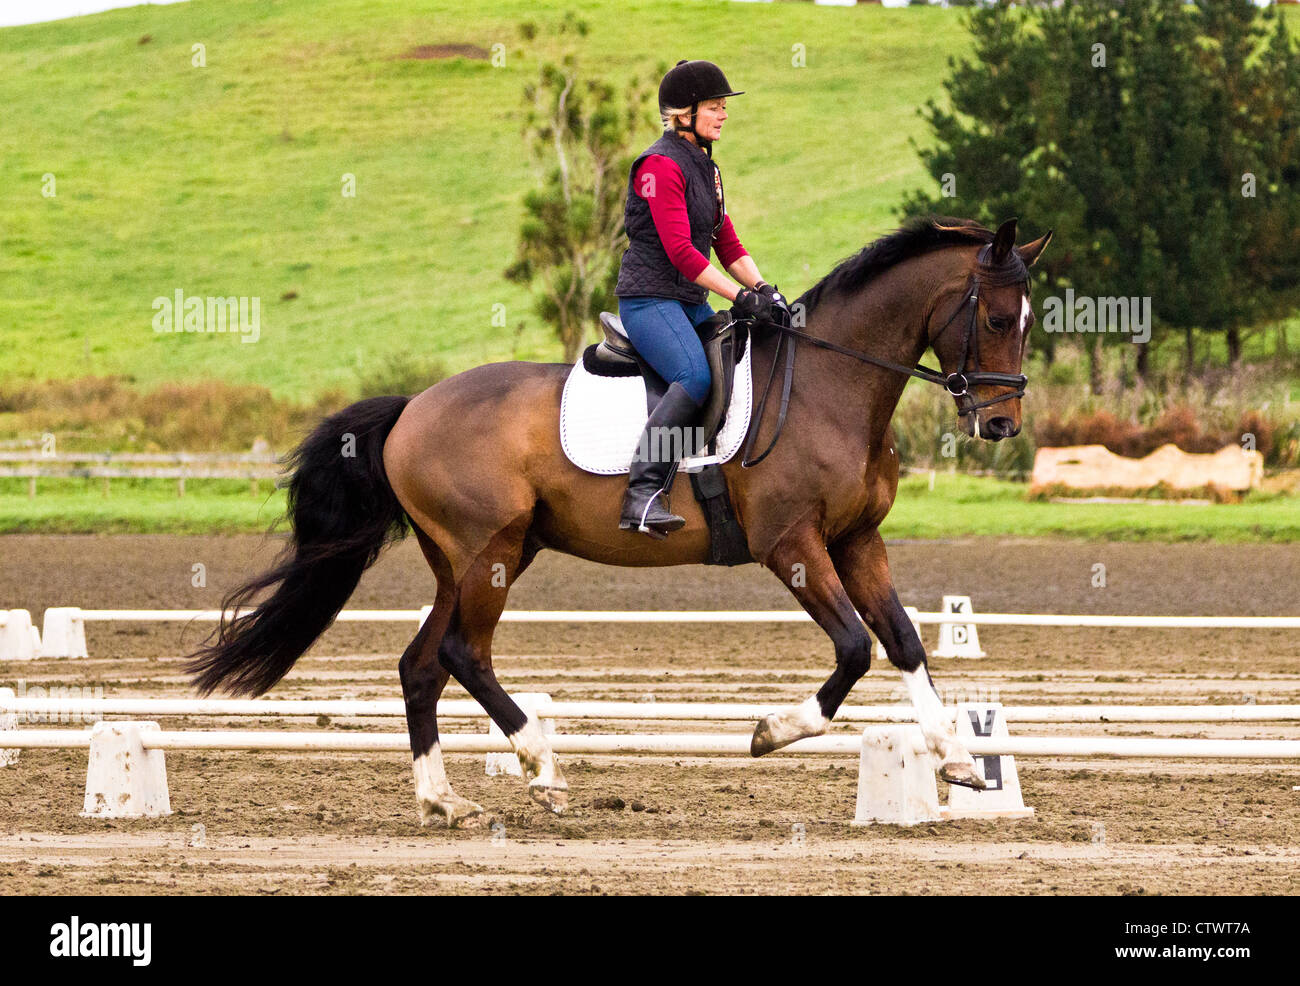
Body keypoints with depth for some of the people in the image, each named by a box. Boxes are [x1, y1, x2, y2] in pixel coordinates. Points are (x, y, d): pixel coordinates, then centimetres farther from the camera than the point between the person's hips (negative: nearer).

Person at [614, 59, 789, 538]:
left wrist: (764, 290, 2)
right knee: (695, 377, -30)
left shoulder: (705, 167, 18)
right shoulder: (660, 165, -12)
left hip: (692, 301, 10)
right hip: (650, 298, -10)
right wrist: (740, 296, -23)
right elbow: (679, 249, -21)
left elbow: (728, 245, 19)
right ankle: (642, 495, -33)